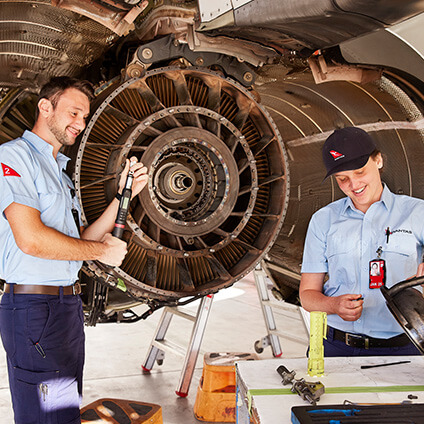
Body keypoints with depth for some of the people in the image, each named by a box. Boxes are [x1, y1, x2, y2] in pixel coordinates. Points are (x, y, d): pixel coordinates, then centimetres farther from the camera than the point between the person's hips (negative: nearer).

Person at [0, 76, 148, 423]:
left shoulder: (60, 170, 21)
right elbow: (30, 238, -21)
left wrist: (124, 195, 7)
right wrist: (101, 250, -8)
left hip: (69, 305, 9)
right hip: (33, 307, -9)